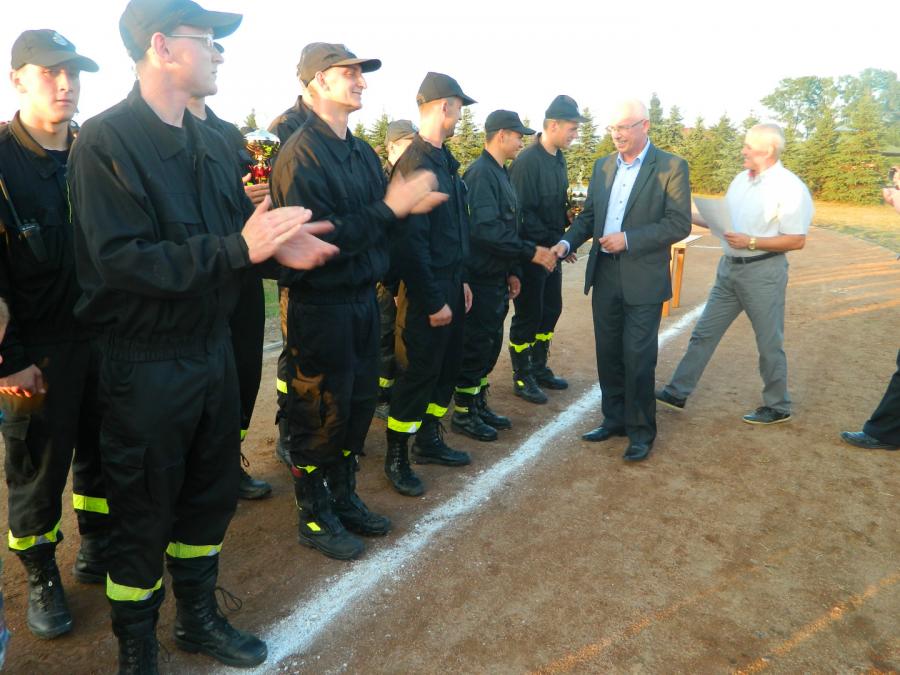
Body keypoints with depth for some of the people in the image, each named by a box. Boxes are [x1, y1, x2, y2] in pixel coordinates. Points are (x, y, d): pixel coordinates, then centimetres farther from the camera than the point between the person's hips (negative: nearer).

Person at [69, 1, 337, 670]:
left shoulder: (212, 144, 8)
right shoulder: (106, 140, -14)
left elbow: (241, 233, 11)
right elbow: (121, 261, -24)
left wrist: (277, 245, -11)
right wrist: (239, 249, -28)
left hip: (213, 349, 7)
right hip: (145, 364, -7)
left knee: (212, 494, 19)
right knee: (144, 515, 9)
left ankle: (199, 616, 41)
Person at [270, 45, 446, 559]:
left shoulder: (363, 151, 11)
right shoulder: (302, 154, -15)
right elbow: (321, 236, -25)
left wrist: (410, 206, -6)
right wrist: (389, 209, -24)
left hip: (364, 300, 8)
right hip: (321, 308, -8)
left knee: (359, 404, 17)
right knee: (321, 415, 5)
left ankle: (343, 497, 36)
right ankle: (315, 517, 24)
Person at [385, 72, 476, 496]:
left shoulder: (444, 160, 12)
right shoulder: (416, 164, -18)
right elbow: (410, 241, -22)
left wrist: (461, 280, 14)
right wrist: (432, 301, -19)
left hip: (451, 283, 9)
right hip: (428, 290, -9)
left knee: (448, 365, 16)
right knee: (420, 372, 0)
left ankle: (429, 440, 33)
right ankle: (395, 458, 16)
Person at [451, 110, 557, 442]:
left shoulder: (499, 172, 15)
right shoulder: (481, 173, -16)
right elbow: (485, 229, -26)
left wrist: (513, 271, 15)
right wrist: (531, 252, -23)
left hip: (496, 278, 9)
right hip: (480, 279, -9)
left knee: (490, 343, 16)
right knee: (476, 346, 0)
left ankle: (478, 404, 29)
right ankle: (463, 413, 14)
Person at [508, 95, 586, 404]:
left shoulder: (558, 159, 9)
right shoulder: (528, 161, -18)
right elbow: (522, 213, -22)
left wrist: (569, 216, -4)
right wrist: (550, 242, -20)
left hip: (551, 250, 9)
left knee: (550, 311, 16)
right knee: (528, 315, 2)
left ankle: (539, 368, 32)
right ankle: (522, 378, 17)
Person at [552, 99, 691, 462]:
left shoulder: (671, 167, -6)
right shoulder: (603, 166, 10)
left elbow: (680, 224, -12)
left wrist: (628, 239, -19)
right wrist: (567, 242, -5)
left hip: (643, 279, -5)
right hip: (604, 274, 5)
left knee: (638, 358, 0)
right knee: (608, 354, 13)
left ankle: (641, 431, 16)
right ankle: (615, 419, 29)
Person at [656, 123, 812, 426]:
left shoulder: (790, 187, -14)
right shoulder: (741, 179, 10)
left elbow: (797, 240, -17)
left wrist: (750, 242, -23)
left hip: (763, 272, -7)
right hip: (729, 268, 7)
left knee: (769, 343, 6)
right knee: (704, 333, 9)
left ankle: (778, 407, 22)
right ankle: (678, 392, 17)